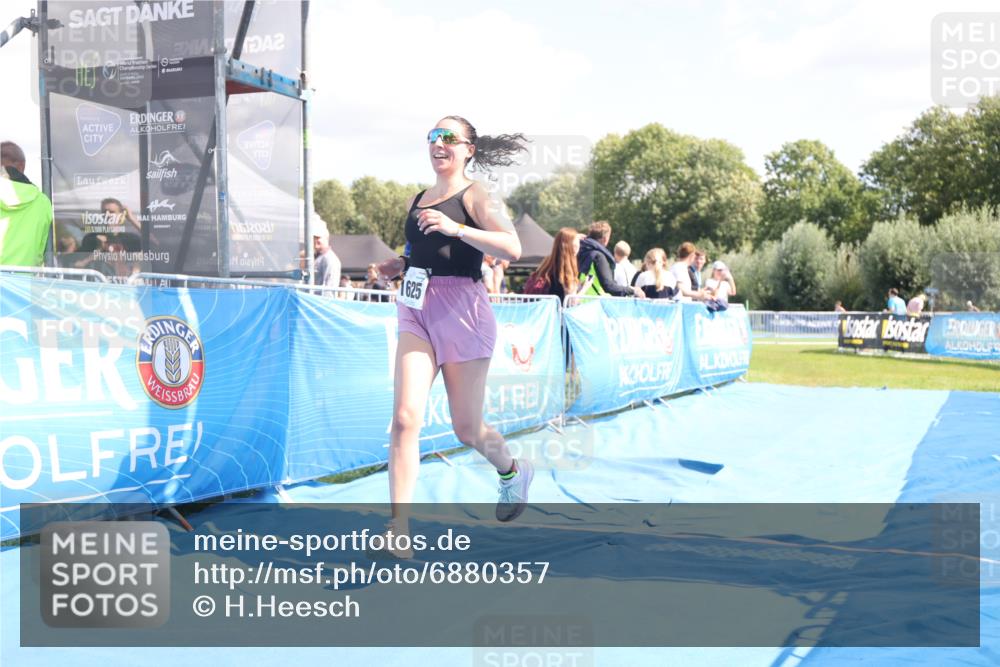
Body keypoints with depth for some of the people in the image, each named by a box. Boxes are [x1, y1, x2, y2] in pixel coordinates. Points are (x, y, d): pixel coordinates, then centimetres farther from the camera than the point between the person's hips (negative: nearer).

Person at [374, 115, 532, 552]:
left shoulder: (475, 196, -4)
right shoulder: (418, 200, 15)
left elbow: (512, 249, -19)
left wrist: (456, 228, -27)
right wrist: (400, 266, 11)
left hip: (463, 311, -5)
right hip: (417, 311, 5)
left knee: (466, 430, 7)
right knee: (405, 417, -12)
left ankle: (512, 471, 40)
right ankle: (399, 528, -10)